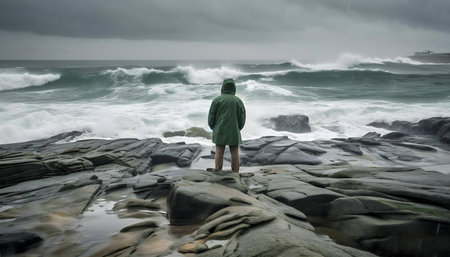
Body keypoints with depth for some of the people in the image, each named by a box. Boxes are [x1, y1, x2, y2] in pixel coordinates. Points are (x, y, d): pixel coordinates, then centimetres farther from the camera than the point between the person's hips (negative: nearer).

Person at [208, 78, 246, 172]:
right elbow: (242, 117, 3)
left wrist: (213, 128, 15)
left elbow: (211, 116, 0)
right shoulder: (238, 101, -1)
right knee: (235, 153, 6)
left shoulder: (217, 100, -3)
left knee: (219, 152, 4)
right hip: (234, 132, 0)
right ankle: (235, 173, 9)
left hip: (220, 131, 0)